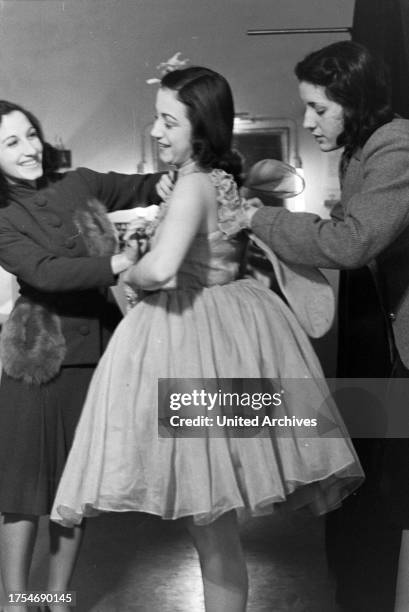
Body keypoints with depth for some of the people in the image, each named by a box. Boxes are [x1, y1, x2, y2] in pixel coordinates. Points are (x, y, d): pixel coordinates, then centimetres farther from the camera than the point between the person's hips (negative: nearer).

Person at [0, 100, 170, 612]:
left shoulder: (80, 185, 6)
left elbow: (139, 188, 15)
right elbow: (43, 273, -20)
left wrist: (165, 184, -9)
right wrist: (118, 264, -31)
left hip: (98, 350, 4)